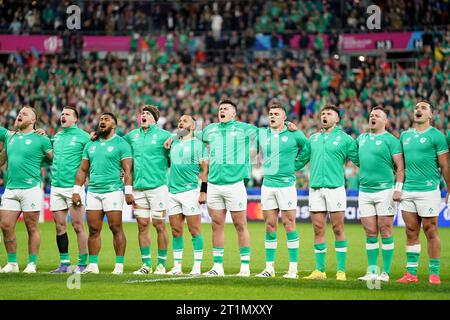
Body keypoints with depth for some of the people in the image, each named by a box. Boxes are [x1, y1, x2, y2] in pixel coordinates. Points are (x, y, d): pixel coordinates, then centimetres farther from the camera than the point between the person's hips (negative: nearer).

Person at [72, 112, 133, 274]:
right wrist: (76, 191, 13)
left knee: (116, 229, -6)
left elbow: (127, 170, -6)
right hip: (93, 191, 5)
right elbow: (82, 170, 19)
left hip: (113, 191, -5)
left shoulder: (121, 144, 1)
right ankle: (93, 265, 8)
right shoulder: (91, 145, 17)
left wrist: (128, 191, -14)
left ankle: (119, 265, -3)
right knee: (93, 230, 4)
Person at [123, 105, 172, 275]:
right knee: (142, 225, 5)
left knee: (159, 225, -2)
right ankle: (146, 264, 11)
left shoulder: (164, 135, -1)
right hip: (138, 187, 5)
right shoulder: (132, 135, 13)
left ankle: (161, 264, 5)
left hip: (158, 186, -5)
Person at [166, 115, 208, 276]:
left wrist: (203, 191, -11)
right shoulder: (173, 144, 17)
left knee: (194, 230, -5)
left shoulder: (198, 145, -1)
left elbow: (205, 170, -5)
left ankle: (197, 267, -3)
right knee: (176, 231, 6)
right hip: (172, 191, 6)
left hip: (190, 191, -6)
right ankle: (177, 266, 10)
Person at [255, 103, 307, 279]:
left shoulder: (294, 134, -1)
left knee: (289, 225, -4)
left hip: (286, 184, -4)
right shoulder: (261, 134, 8)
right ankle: (269, 267, 9)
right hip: (267, 184, 4)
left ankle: (293, 268, -1)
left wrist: (295, 164, 9)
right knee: (270, 226, 5)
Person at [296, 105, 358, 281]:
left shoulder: (345, 139, 3)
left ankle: (341, 270, 0)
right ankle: (319, 270, 8)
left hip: (335, 187, -4)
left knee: (338, 229, -3)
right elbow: (300, 161, 21)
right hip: (315, 188, 4)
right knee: (318, 230, 4)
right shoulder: (313, 139, 16)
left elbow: (358, 159, 4)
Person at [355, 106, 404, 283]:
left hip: (385, 190, -5)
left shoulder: (391, 140, -3)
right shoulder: (361, 139, 15)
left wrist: (398, 189, -14)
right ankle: (372, 271, 10)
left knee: (385, 232, -3)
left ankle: (386, 272, 0)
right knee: (370, 233, 6)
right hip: (365, 191, 5)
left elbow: (400, 167, -7)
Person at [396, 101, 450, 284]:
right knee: (411, 233, 7)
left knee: (430, 232, -2)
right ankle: (411, 273, 11)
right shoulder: (405, 135, 15)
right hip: (407, 191, 5)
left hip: (428, 190, -5)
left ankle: (434, 274, 4)